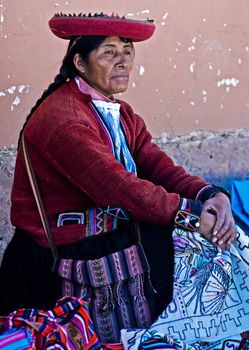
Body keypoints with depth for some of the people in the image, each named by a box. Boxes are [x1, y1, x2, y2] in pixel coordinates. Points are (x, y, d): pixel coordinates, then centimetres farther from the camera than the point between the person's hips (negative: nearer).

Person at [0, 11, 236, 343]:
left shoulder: (122, 114, 10)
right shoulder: (61, 118, -20)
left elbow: (158, 166, -2)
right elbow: (115, 186, -28)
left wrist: (211, 195, -21)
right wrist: (192, 215, -28)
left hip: (108, 227, 9)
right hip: (61, 251, -9)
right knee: (163, 245, -18)